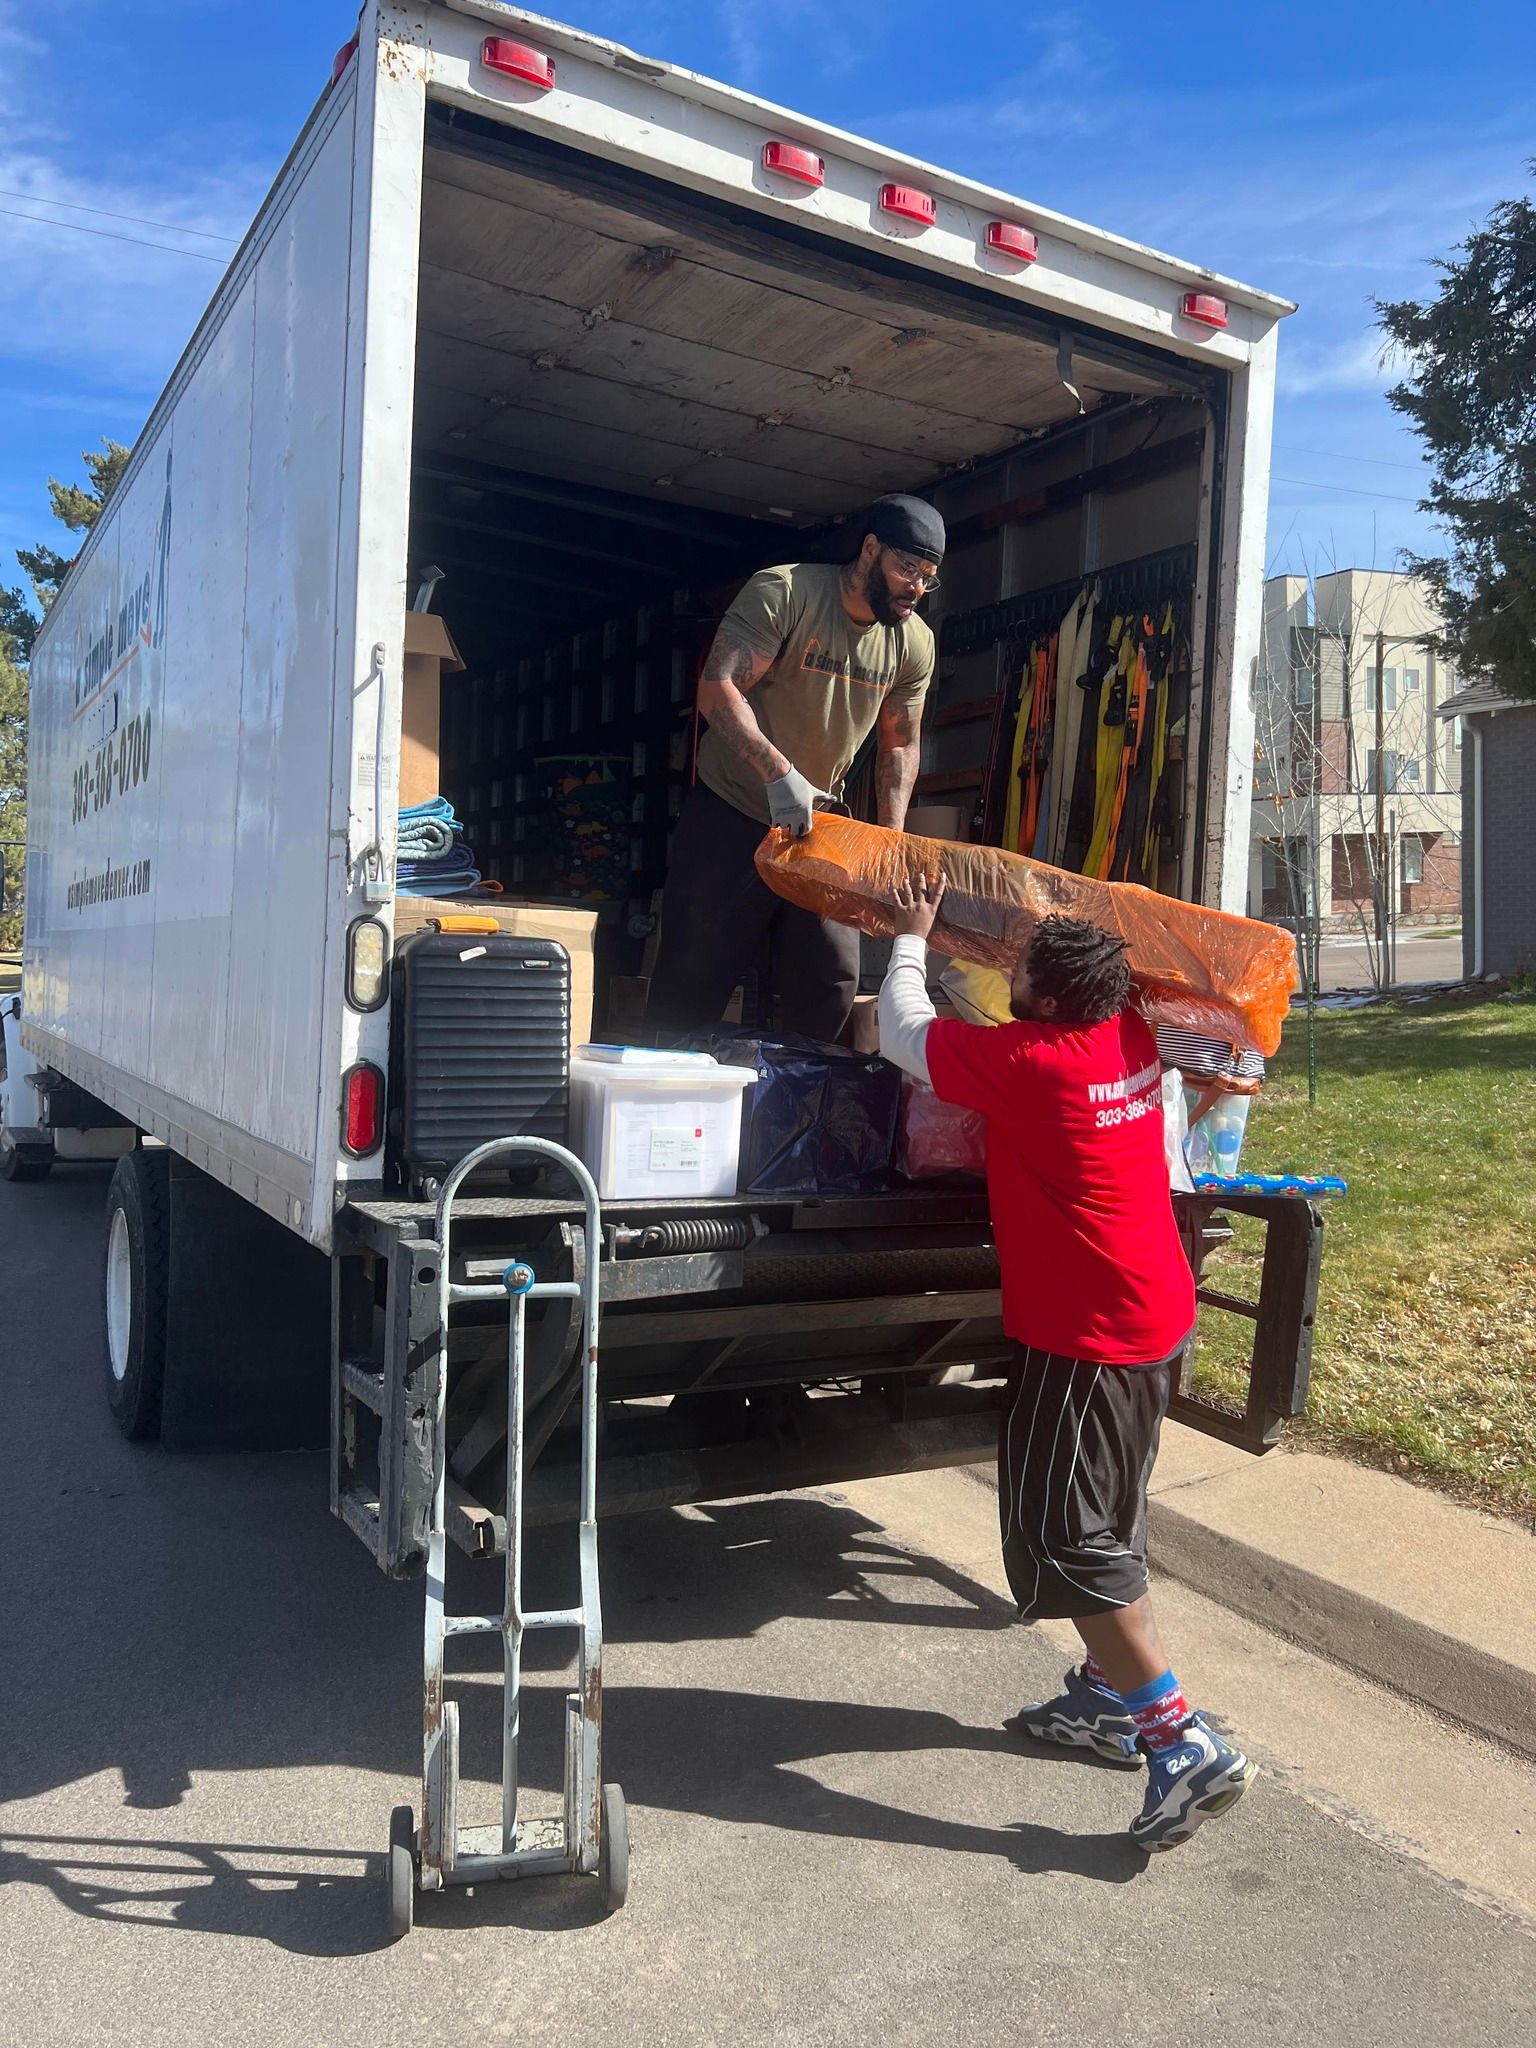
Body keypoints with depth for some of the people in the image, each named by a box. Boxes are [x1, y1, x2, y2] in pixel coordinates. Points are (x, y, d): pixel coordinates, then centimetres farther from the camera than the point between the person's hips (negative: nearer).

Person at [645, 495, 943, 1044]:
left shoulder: (914, 642, -1)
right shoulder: (783, 592, -17)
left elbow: (899, 746, 9)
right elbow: (717, 689, -27)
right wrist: (780, 774, -38)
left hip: (816, 818, 5)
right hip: (731, 811, -5)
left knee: (832, 979, 2)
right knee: (694, 976, -2)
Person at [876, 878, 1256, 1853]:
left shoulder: (1028, 1061, -22)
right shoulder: (1130, 1036, 0)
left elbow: (903, 1029, -8)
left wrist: (913, 939, 5)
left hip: (1088, 1334, -9)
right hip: (1157, 1316, 9)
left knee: (1065, 1536, -1)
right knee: (1103, 1517, 21)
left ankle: (1185, 1743, 0)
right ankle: (1109, 1698, 34)